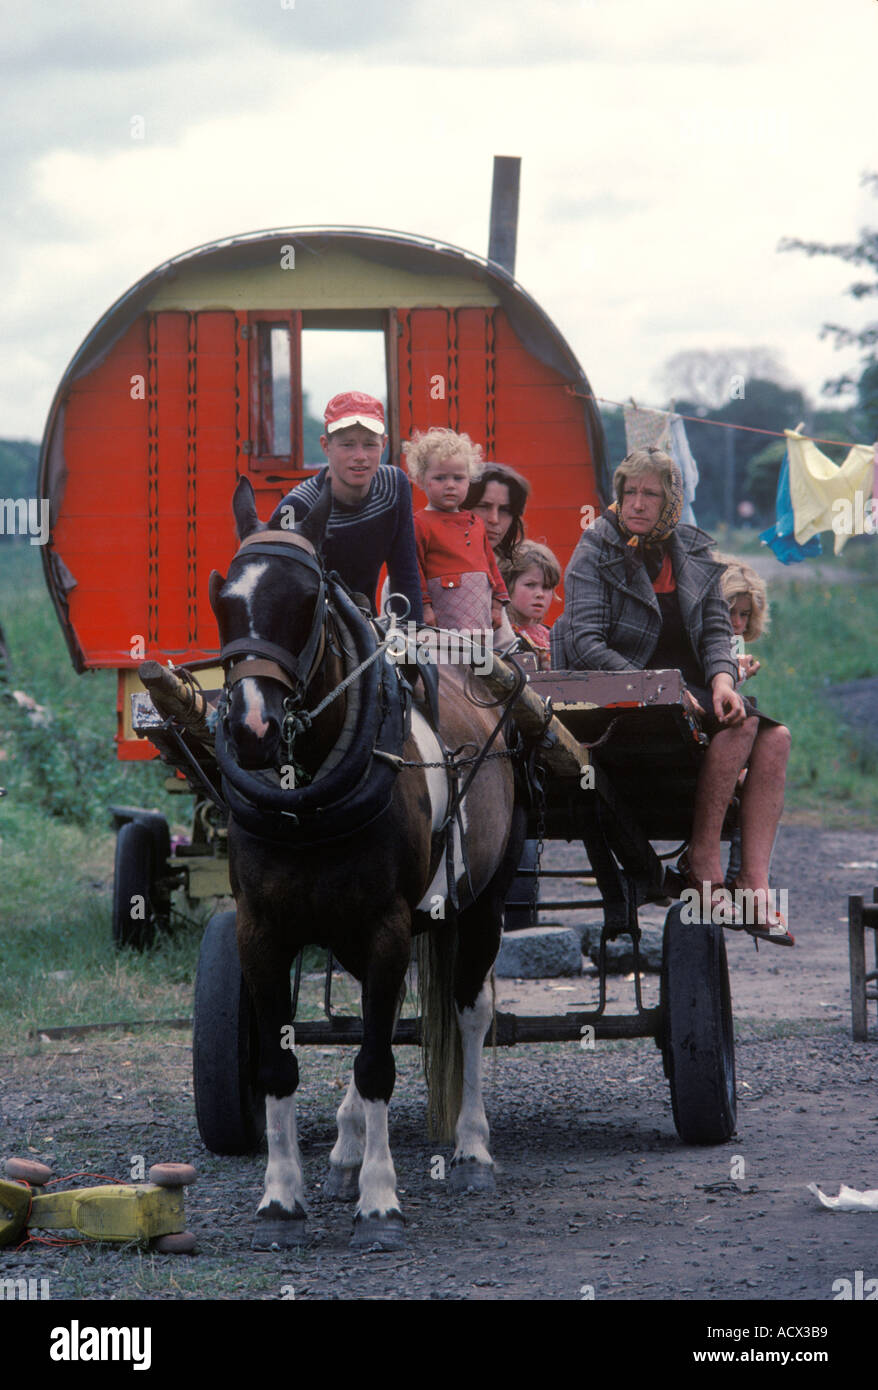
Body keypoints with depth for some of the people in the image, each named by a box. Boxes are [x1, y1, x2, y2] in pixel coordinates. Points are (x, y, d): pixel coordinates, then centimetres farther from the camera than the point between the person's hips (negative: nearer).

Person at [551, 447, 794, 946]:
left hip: (689, 688, 6)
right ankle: (702, 863, -22)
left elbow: (716, 629, 9)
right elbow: (585, 644, -14)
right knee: (740, 726, -28)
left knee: (776, 737, -20)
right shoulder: (596, 553, -4)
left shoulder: (696, 553, 12)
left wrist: (721, 678, -15)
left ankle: (755, 886, -27)